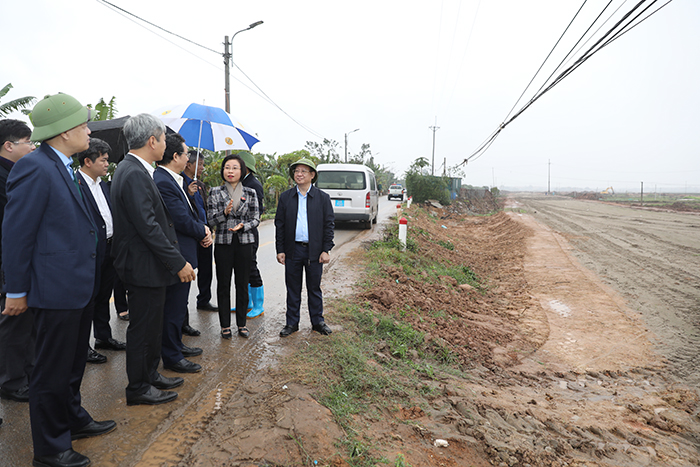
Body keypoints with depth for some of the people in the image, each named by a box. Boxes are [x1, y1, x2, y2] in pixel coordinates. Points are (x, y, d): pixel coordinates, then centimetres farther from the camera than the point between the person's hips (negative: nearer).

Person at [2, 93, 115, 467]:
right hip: (57, 289, -9)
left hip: (79, 286, 9)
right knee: (52, 372, 6)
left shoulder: (63, 167, 11)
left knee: (73, 362, 23)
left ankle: (73, 420, 42)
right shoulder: (35, 167, -18)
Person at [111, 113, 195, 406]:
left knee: (152, 325, 20)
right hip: (144, 266, -10)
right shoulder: (134, 174, -21)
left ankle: (150, 375, 35)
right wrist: (178, 263, -21)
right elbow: (148, 226, -25)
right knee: (142, 328, 4)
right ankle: (138, 388, 19)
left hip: (147, 264, 10)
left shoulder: (134, 170, 11)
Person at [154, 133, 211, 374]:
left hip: (181, 255, 11)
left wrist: (202, 229, -2)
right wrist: (203, 232, -6)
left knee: (177, 306, 22)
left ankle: (176, 345, 38)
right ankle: (172, 357, 15)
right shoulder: (163, 182, -22)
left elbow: (189, 214, 15)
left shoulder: (173, 180, 11)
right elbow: (181, 220, -24)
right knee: (173, 308, 2)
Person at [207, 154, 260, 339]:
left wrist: (243, 226, -14)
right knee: (223, 284, 5)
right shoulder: (215, 192, 3)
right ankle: (225, 325, 17)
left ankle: (241, 323, 20)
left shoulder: (250, 193, 5)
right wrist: (225, 212, -21)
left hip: (244, 242, 1)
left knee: (243, 284, 6)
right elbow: (211, 218, -2)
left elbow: (256, 218, 4)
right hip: (223, 242, 0)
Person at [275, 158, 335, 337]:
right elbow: (279, 224, 5)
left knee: (314, 288, 10)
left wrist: (326, 250, -6)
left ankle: (317, 321, 25)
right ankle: (292, 323, 22)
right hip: (292, 250, 1)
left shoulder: (322, 198, 1)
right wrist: (280, 250, 0)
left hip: (314, 251, -1)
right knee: (293, 289, 9)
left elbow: (329, 225, 0)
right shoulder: (285, 197, 5)